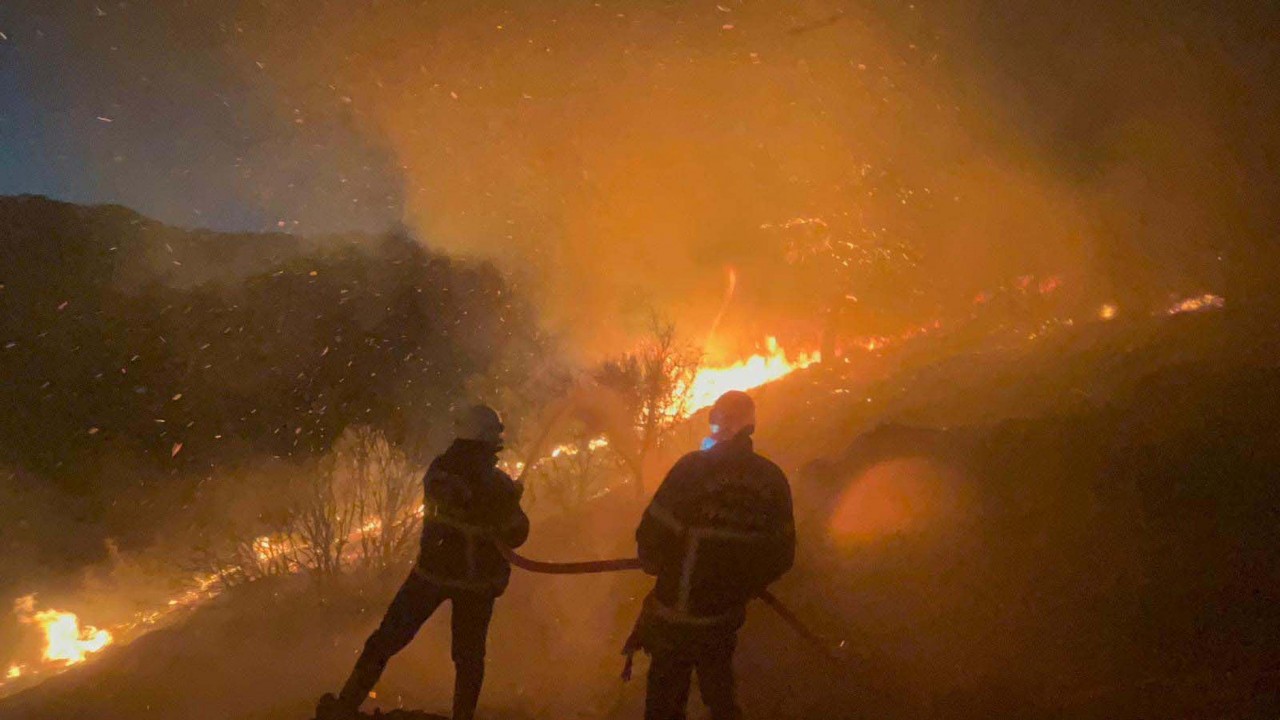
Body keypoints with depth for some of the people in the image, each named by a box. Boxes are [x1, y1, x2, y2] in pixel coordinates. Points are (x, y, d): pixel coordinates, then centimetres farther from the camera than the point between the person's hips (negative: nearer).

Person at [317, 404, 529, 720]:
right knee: (469, 655, 13)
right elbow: (516, 535, -4)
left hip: (434, 571, 1)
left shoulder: (437, 471, -10)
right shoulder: (499, 486, -14)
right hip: (478, 580, -1)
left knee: (387, 638, 9)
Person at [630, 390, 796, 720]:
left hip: (677, 615, -4)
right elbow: (782, 555, 3)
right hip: (726, 618, 4)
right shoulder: (773, 479, -3)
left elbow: (651, 535, -16)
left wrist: (654, 564, 6)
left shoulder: (694, 467, -17)